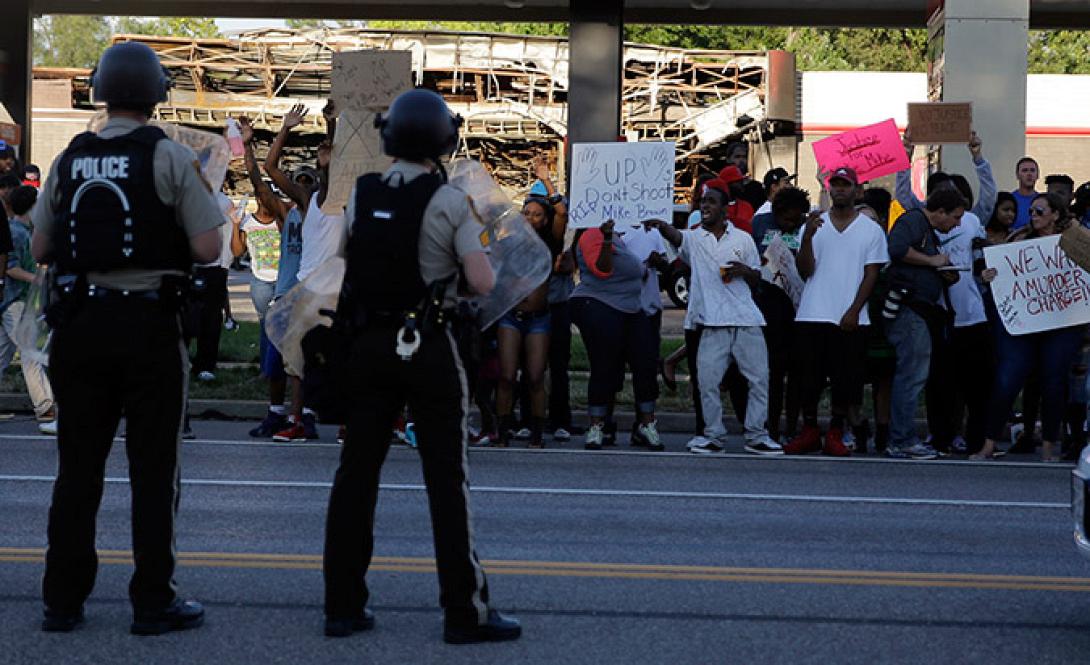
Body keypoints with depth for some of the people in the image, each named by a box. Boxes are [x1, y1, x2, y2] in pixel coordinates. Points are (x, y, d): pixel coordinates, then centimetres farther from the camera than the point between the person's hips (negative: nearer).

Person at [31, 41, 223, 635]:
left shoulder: (70, 160, 5)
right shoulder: (170, 157, -7)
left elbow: (39, 248, 9)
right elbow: (208, 249, -11)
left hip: (80, 324, 4)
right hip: (149, 324, -4)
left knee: (77, 468, 11)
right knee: (152, 470, 4)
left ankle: (62, 601, 15)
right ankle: (153, 603, 7)